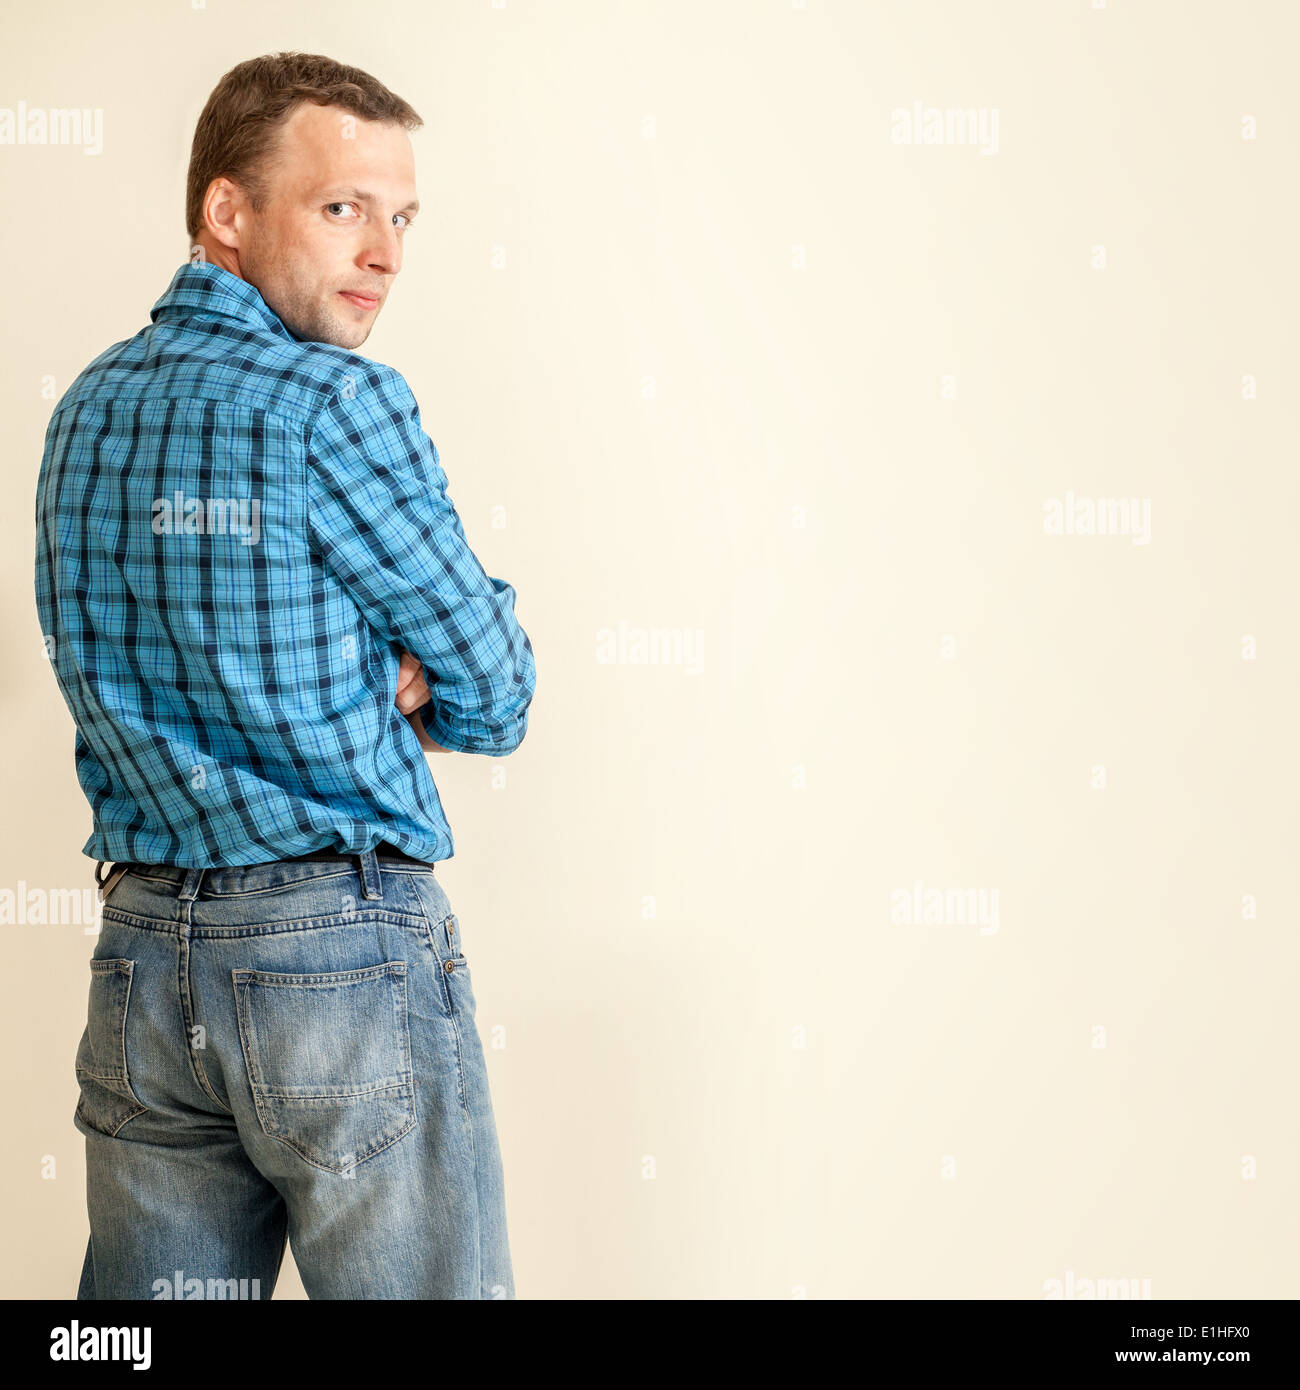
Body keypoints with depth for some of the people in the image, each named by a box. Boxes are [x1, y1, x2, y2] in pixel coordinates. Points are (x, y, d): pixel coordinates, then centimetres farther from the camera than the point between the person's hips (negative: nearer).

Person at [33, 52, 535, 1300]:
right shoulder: (333, 404, -13)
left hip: (140, 951, 8)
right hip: (345, 951, -7)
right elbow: (493, 689, -6)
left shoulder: (85, 411, 10)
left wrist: (380, 680, -1)